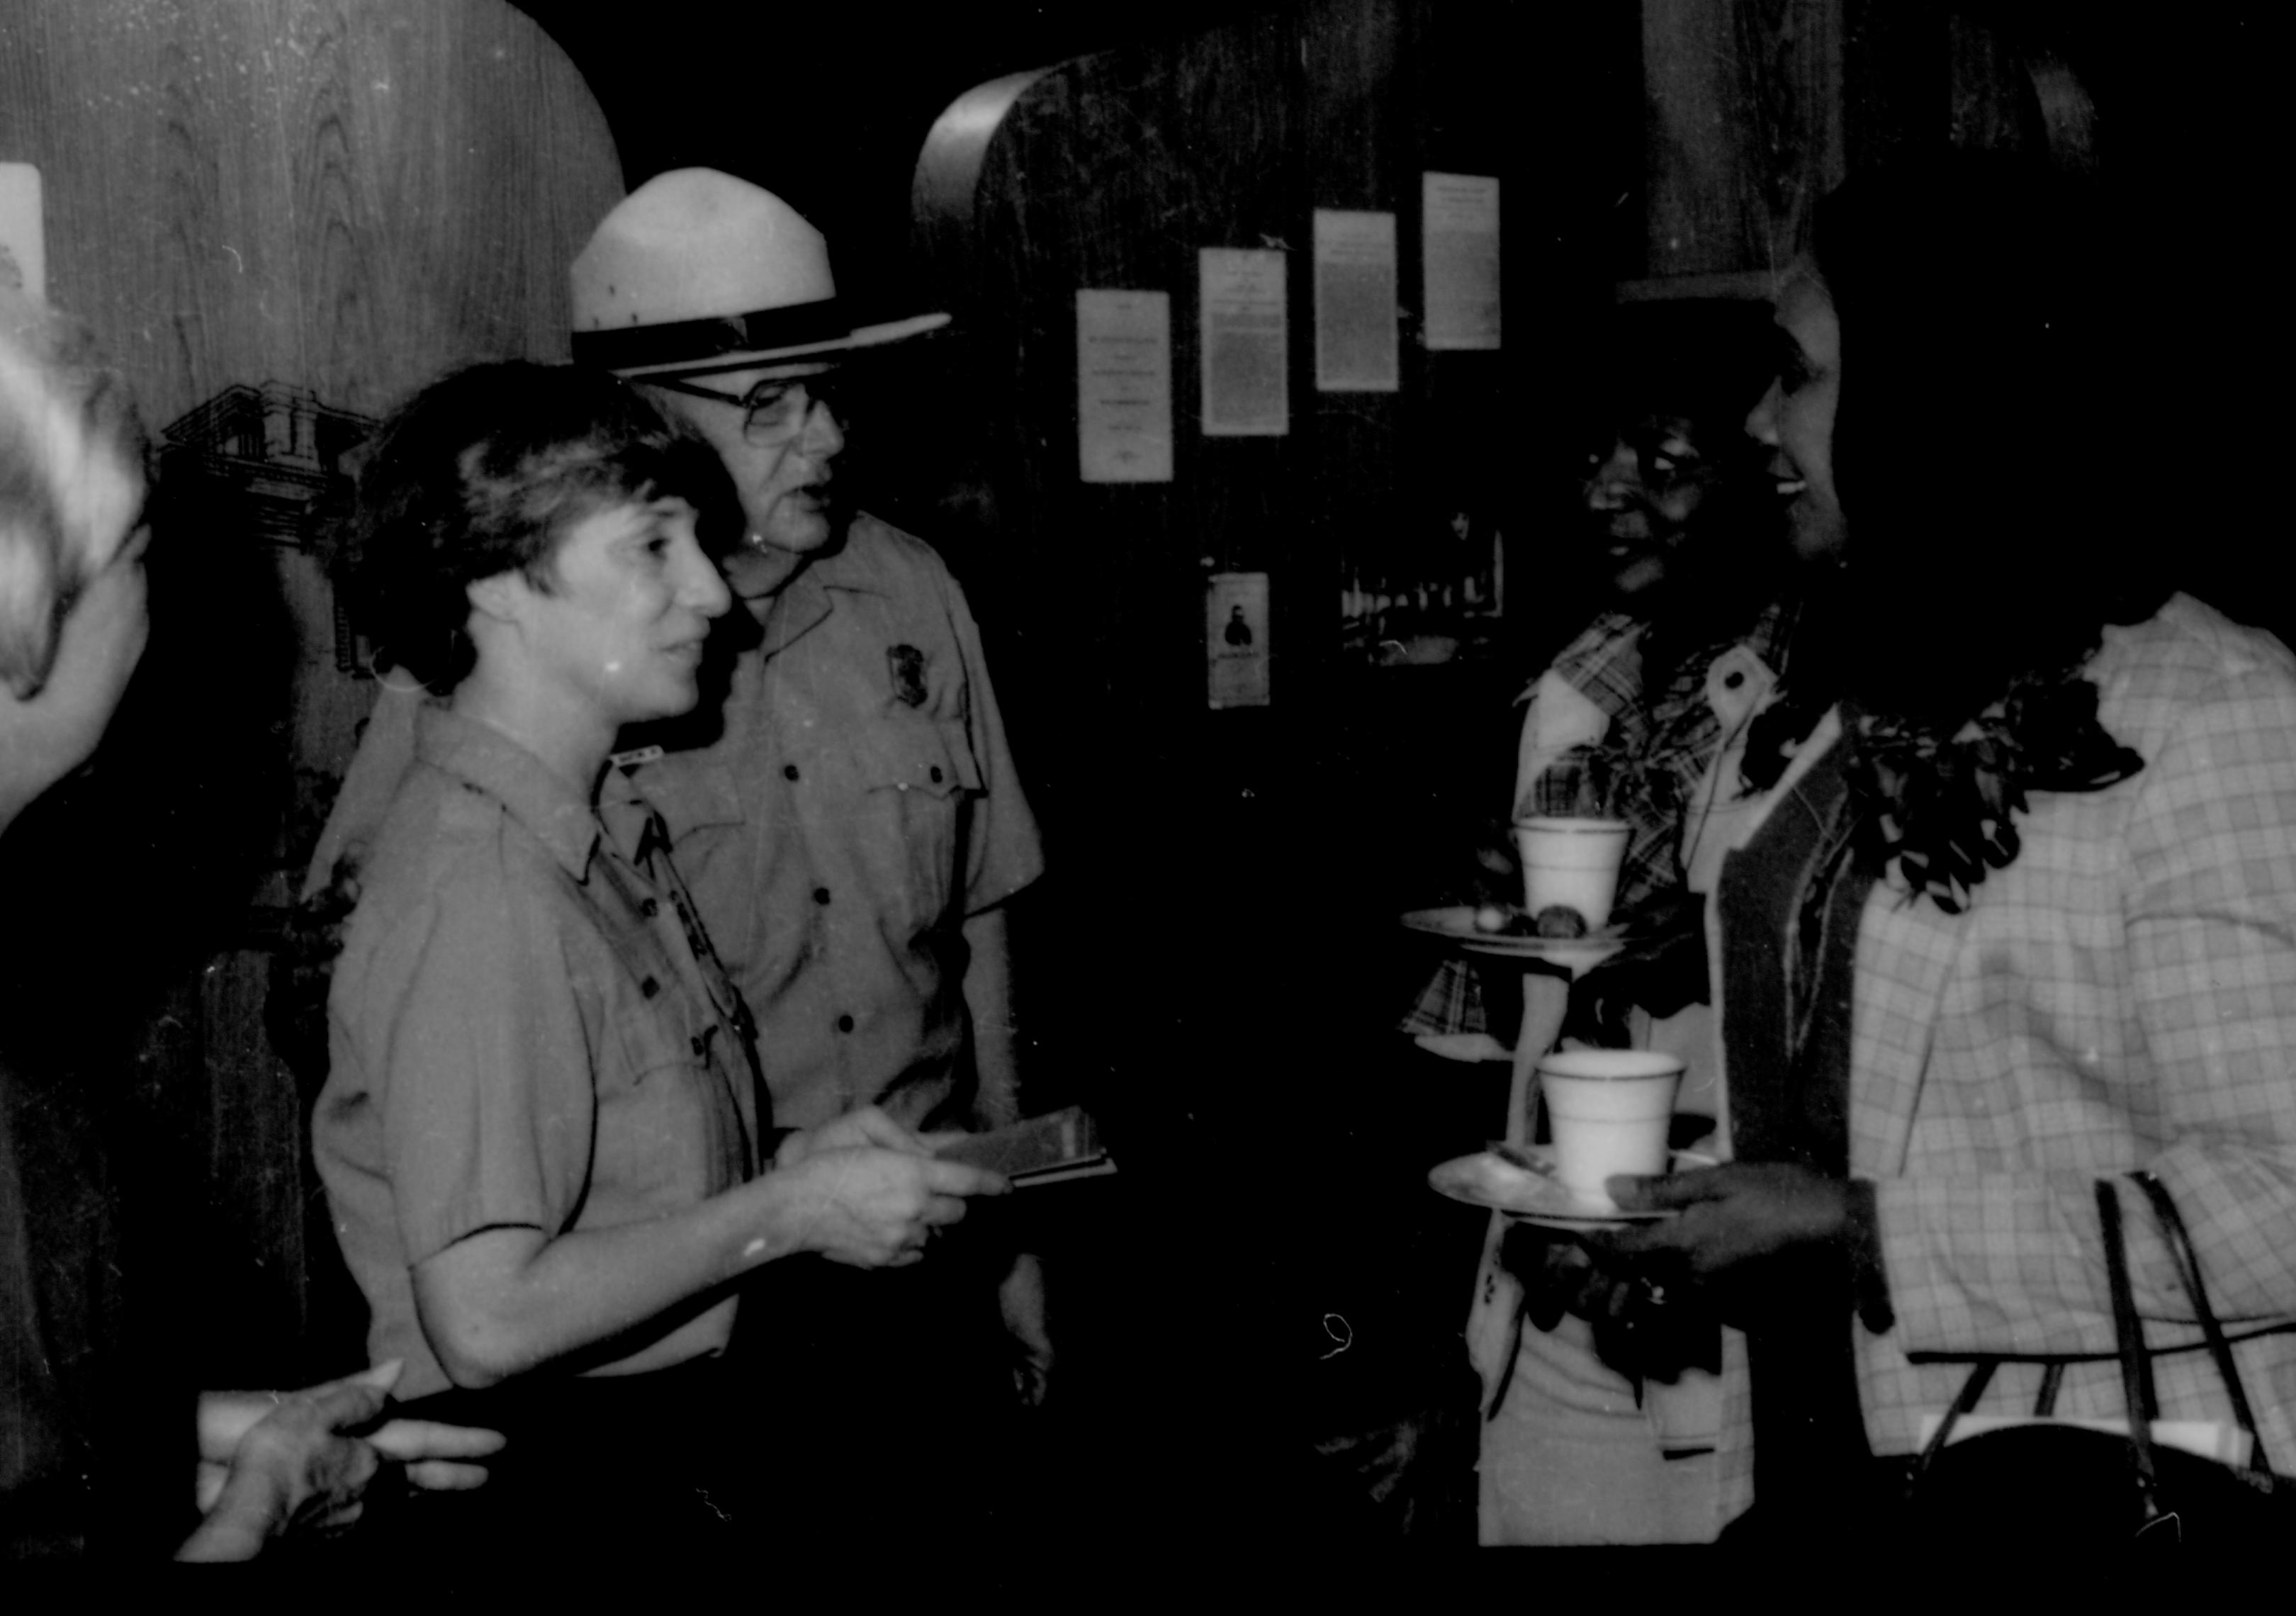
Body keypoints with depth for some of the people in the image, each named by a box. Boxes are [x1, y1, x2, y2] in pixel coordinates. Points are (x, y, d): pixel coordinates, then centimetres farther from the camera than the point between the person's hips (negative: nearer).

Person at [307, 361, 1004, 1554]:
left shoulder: (607, 827, 6)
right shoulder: (476, 893, -23)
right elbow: (488, 1317, -27)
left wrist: (782, 1160, 0)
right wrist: (789, 1211, -19)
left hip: (676, 1441, 8)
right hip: (557, 1487, -8)